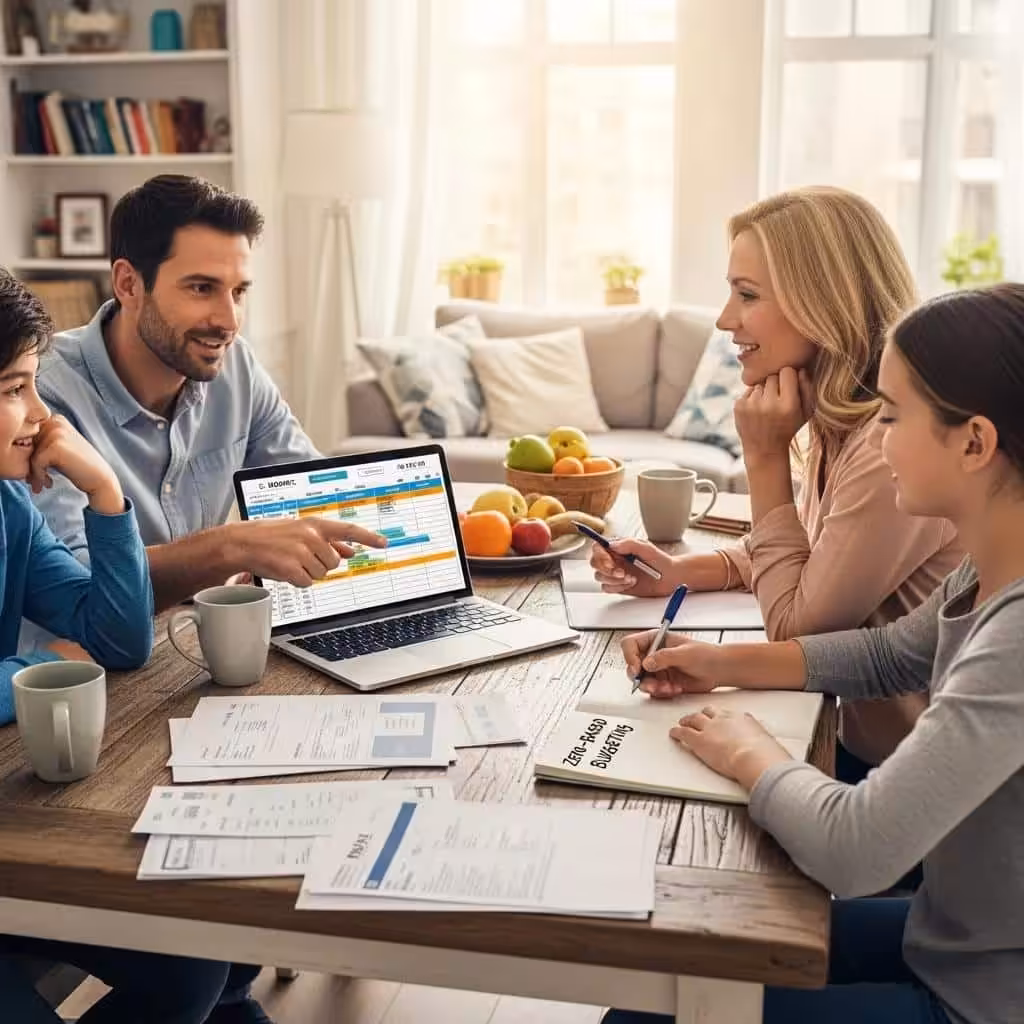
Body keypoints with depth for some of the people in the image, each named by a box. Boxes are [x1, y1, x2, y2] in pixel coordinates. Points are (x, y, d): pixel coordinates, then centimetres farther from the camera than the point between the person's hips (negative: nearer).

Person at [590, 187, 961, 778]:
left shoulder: (898, 443, -27)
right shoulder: (843, 420, 3)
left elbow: (794, 626, -18)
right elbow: (803, 556, 16)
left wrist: (766, 458, -16)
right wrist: (681, 573, 0)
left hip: (910, 774, -7)